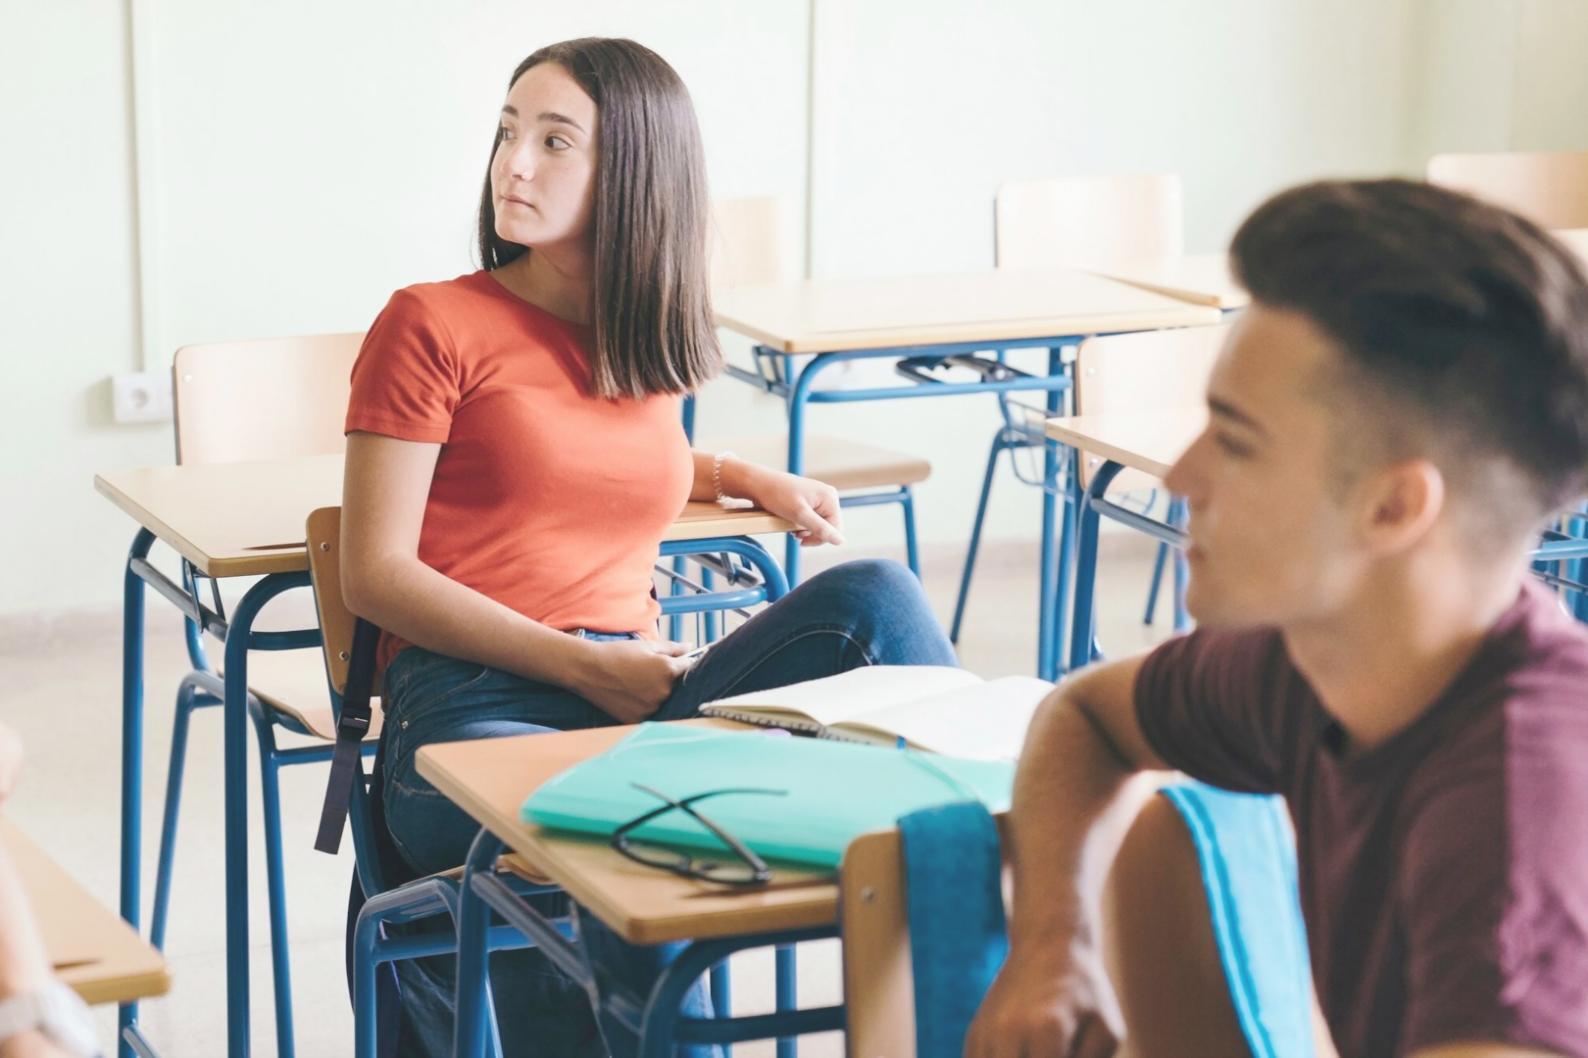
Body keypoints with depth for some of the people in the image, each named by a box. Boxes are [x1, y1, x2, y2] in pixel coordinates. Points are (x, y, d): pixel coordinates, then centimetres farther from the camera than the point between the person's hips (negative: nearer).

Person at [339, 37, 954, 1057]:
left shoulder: (653, 346, 19)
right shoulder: (433, 324, 3)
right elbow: (375, 574, -3)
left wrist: (755, 477, 24)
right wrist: (581, 662, -13)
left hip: (633, 710, 5)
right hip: (473, 710, -5)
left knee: (875, 593, -23)